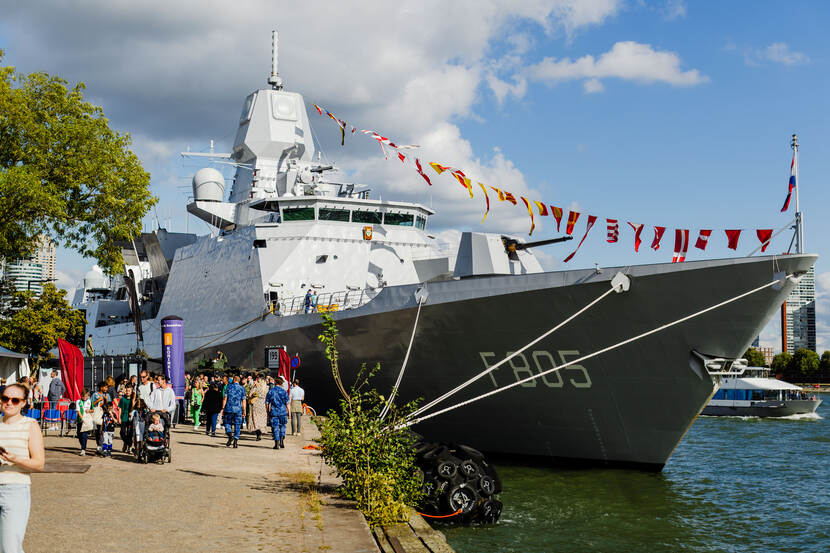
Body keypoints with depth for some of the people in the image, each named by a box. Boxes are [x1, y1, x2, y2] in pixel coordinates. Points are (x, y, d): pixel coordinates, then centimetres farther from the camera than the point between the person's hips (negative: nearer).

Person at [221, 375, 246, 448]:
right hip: (238, 410, 1)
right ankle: (235, 442, 0)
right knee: (237, 426, 5)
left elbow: (225, 398, -2)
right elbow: (243, 401, 1)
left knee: (227, 423, 10)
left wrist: (223, 408, 3)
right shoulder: (242, 388, 3)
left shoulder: (229, 387, 1)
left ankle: (230, 435, -15)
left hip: (229, 409, -1)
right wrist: (244, 411, 5)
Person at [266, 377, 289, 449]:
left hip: (274, 412, 0)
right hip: (283, 412, 0)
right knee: (282, 426, 17)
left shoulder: (270, 391, -1)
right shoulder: (283, 391, -2)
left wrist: (268, 412, 12)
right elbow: (287, 403, -1)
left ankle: (277, 444, 2)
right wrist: (288, 412, 7)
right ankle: (282, 441, 8)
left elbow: (267, 402, 3)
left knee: (275, 428, 3)